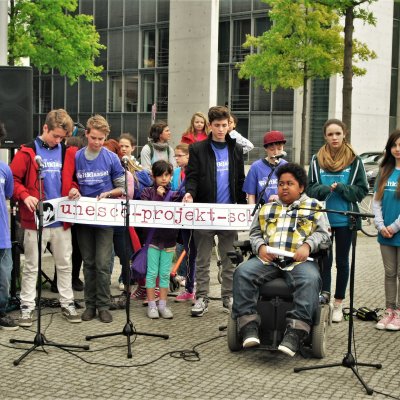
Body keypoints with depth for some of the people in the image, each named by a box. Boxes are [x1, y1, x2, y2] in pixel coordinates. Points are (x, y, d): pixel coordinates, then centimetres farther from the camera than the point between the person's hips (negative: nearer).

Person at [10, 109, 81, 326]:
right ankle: (27, 307, 13)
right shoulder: (27, 152, -4)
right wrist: (25, 196, -21)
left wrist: (74, 190, -2)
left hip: (62, 219, 4)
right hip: (35, 219, -3)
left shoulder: (68, 153, 7)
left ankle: (67, 304, 22)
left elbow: (74, 179, 18)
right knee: (31, 266, 5)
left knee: (65, 264, 11)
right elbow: (13, 180, -5)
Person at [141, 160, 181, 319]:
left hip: (169, 239, 2)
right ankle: (151, 305, 9)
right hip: (153, 238, -2)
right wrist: (158, 196, -15)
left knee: (165, 274, 8)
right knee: (152, 273, 2)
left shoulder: (174, 194, 6)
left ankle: (162, 304, 15)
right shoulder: (147, 192, 2)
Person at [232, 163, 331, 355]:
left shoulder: (314, 207, 18)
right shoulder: (267, 207, 27)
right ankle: (249, 327, -30)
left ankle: (295, 334, -41)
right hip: (268, 259, 3)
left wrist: (307, 246, -10)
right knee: (242, 272, -28)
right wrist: (261, 247, 0)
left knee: (310, 280, -37)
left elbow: (323, 234, 10)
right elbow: (255, 233, 22)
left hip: (299, 260, -2)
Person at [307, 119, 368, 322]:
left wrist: (341, 188, -16)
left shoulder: (354, 160, -1)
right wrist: (325, 189, -17)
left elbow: (362, 190, -2)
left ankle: (338, 304, 19)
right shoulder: (317, 160, 3)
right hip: (322, 218, 0)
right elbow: (310, 188, 3)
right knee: (324, 259, 1)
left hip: (345, 219, 0)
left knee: (342, 261, 9)